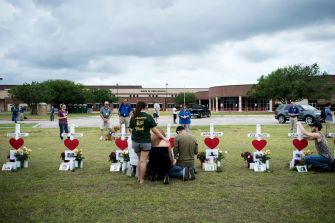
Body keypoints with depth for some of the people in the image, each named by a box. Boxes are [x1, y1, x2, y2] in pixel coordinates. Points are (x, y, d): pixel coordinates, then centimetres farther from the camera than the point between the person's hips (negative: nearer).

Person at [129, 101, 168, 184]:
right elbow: (154, 130, -5)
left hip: (135, 141, 3)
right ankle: (142, 179, 6)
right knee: (143, 161, 3)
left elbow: (131, 129, 5)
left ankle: (139, 178, 21)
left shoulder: (133, 117, 2)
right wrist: (163, 137, 2)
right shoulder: (148, 116, -6)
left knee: (140, 160, 19)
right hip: (145, 141, -3)